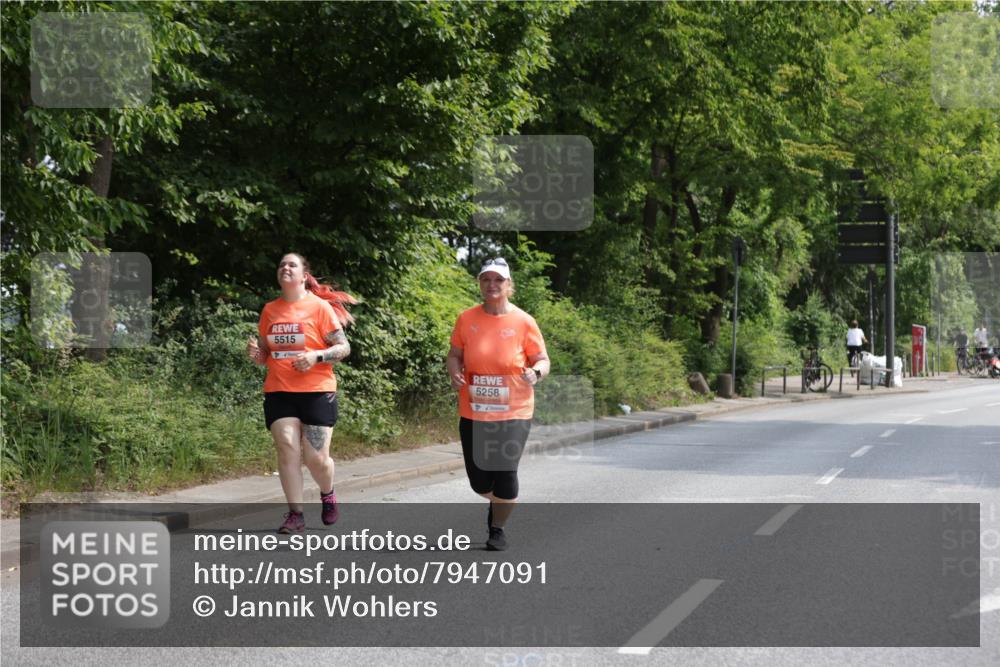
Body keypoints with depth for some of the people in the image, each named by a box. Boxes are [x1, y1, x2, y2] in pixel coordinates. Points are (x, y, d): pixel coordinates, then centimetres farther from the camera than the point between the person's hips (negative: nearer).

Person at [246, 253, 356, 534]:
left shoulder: (320, 307, -3)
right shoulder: (269, 310, 10)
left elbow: (343, 347, -4)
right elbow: (265, 355, 18)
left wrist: (316, 356, -20)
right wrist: (255, 353, -5)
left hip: (316, 391, -3)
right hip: (278, 393, 3)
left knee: (316, 457, -4)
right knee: (287, 448, -8)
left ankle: (328, 495, 28)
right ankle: (295, 514, -2)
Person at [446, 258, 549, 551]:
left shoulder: (523, 321, -5)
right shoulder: (466, 319, -1)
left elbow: (542, 360, 1)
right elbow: (455, 354, 10)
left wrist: (536, 372, -22)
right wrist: (454, 373, -12)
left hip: (513, 413, -2)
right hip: (473, 412, 2)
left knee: (504, 472, -8)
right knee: (478, 478, 6)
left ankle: (498, 529, 17)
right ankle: (496, 502, 43)